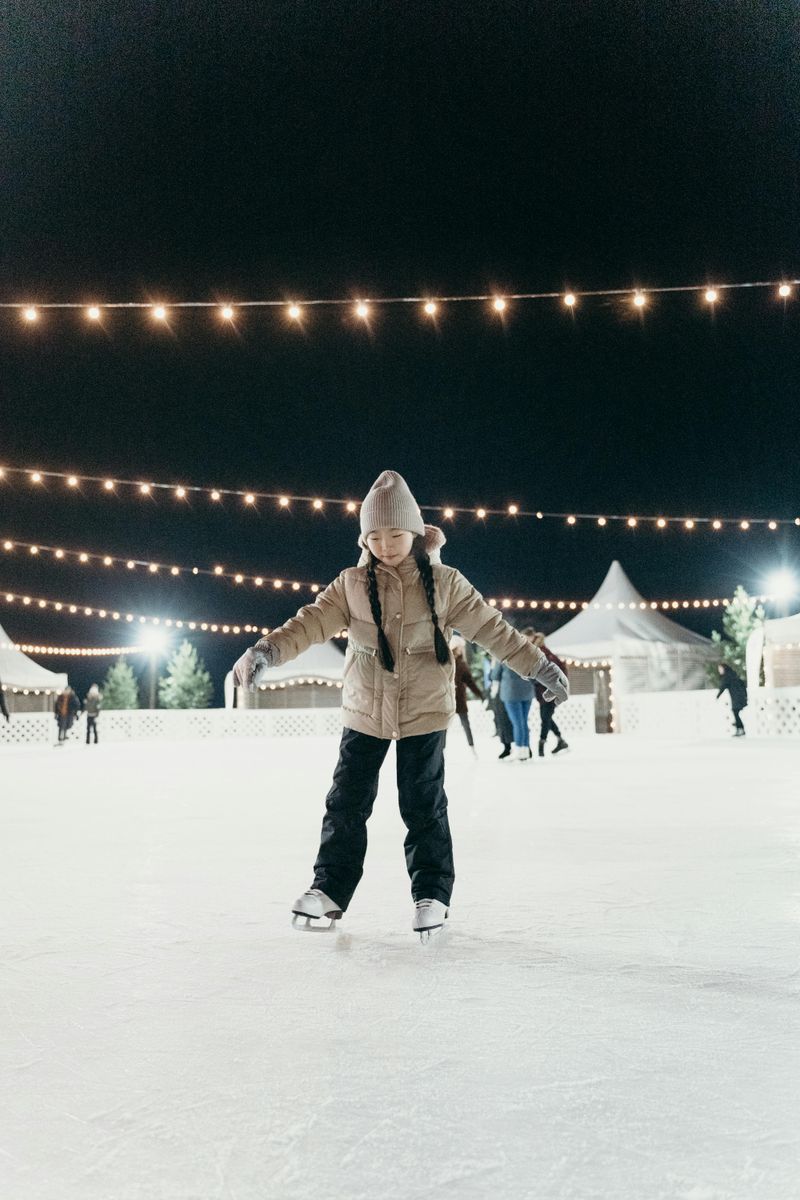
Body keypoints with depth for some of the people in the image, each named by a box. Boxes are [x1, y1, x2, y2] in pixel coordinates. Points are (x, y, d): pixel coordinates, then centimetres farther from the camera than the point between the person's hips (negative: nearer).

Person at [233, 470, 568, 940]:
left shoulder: (444, 583, -5)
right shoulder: (352, 585, -3)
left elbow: (491, 627, -2)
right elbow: (313, 622, -13)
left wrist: (539, 665, -3)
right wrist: (267, 651, -28)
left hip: (424, 711, -1)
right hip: (365, 710, 2)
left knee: (423, 804, 5)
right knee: (347, 801, 6)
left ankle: (432, 893, 20)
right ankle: (330, 889, 19)